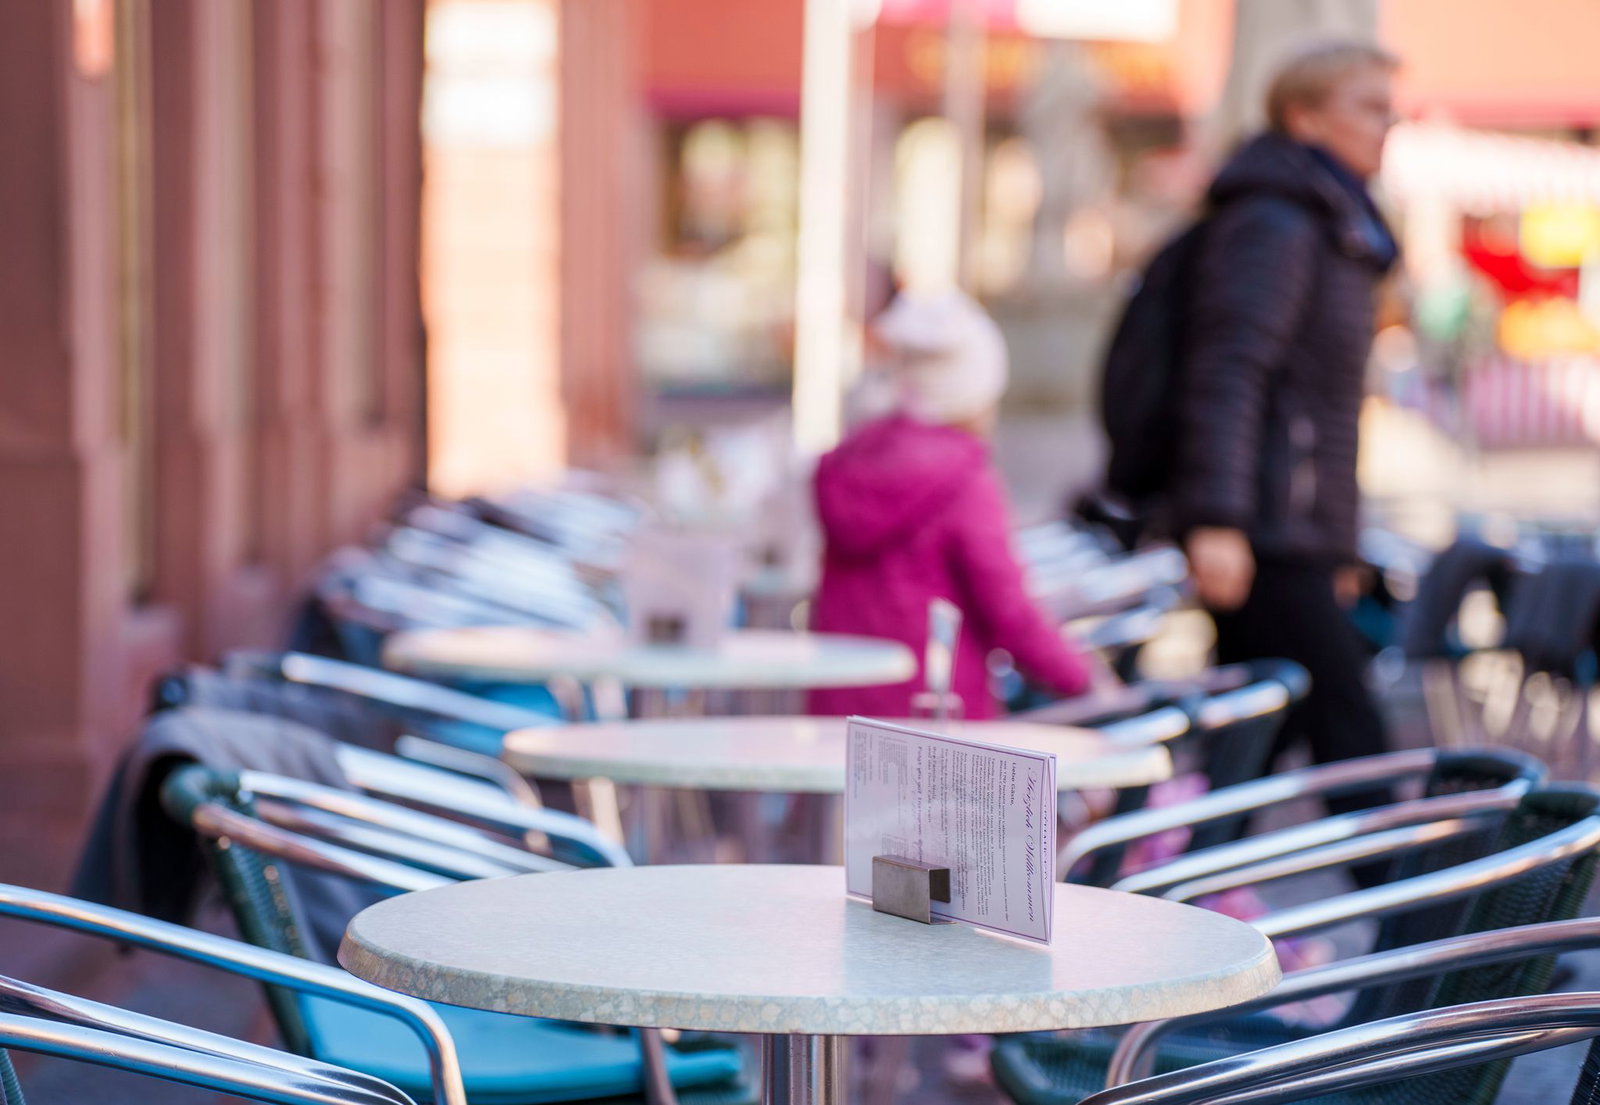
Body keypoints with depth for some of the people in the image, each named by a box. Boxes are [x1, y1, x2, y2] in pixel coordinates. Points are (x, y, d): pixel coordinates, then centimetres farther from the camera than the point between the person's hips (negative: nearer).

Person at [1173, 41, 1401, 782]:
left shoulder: (1335, 228, 23)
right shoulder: (1274, 223, -9)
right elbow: (1227, 373, -19)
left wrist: (1339, 550, 25)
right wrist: (1218, 519, -27)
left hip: (1297, 541, 10)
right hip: (1266, 542, -10)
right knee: (1353, 747, -10)